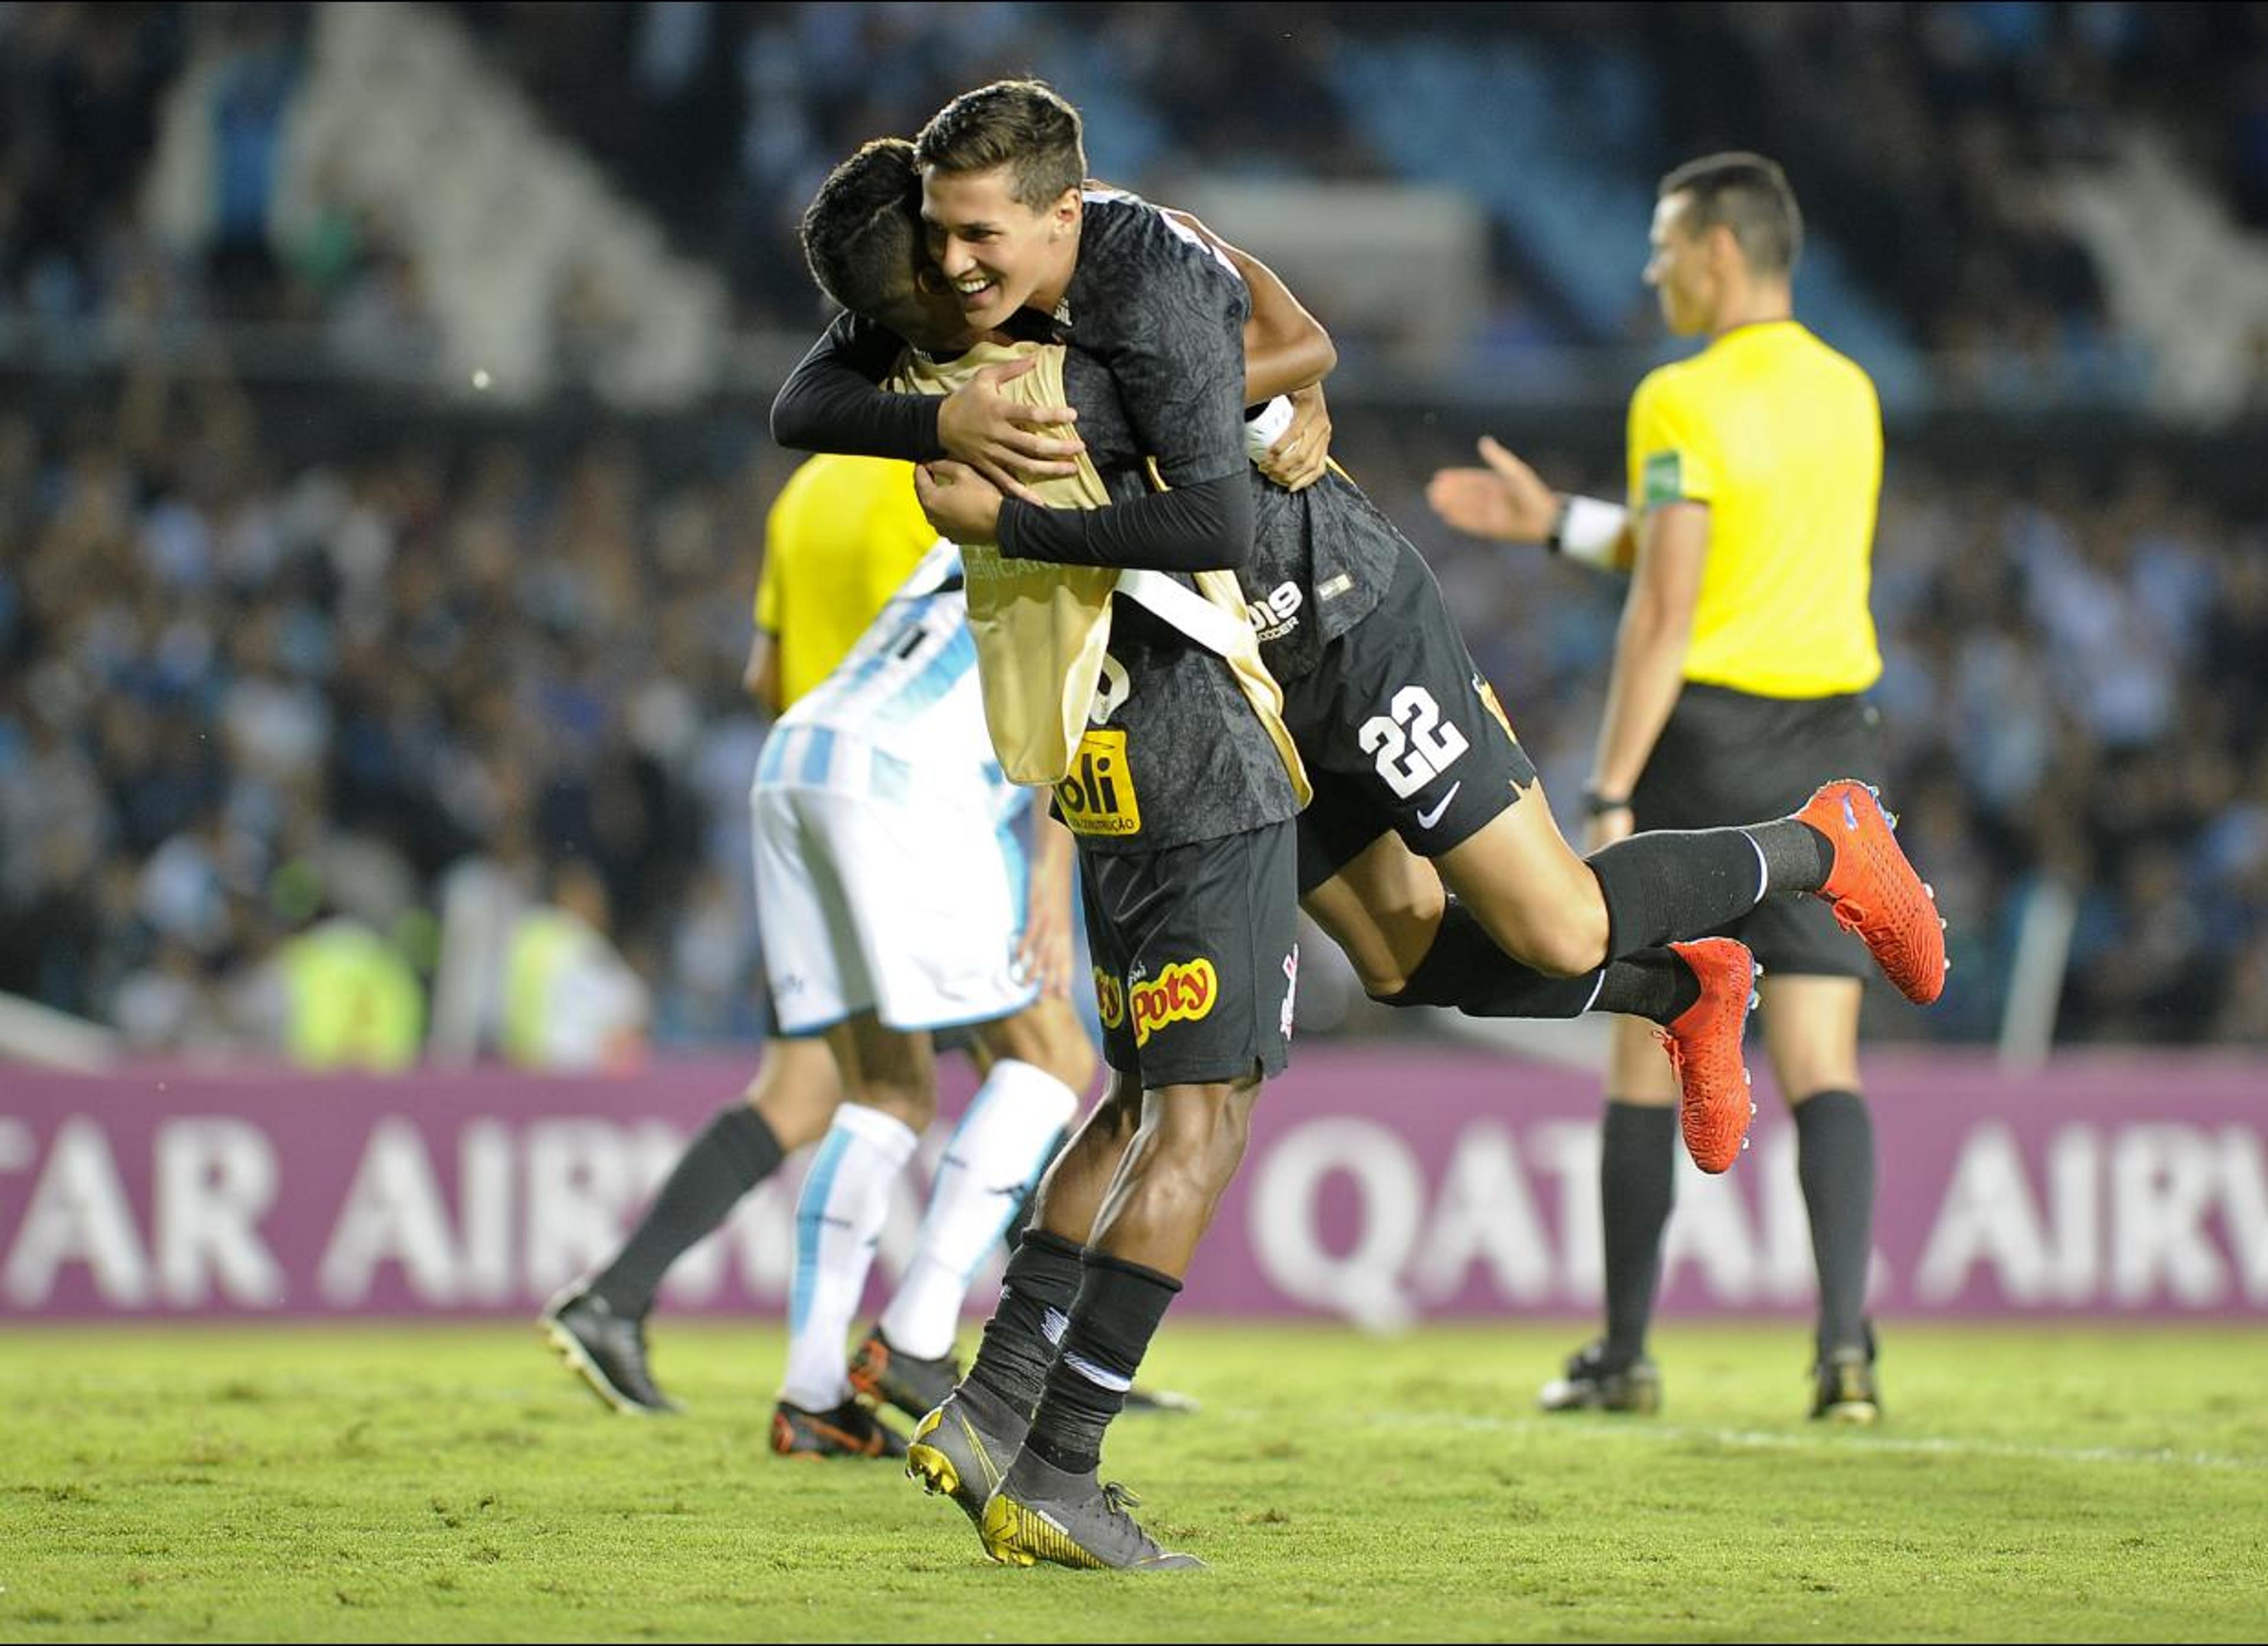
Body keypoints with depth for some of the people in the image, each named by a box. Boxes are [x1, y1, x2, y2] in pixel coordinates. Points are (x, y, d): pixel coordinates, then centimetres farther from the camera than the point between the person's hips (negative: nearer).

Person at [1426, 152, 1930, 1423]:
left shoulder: (1685, 402, -10)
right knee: (1821, 1059, 2)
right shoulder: (1850, 396, 11)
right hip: (1832, 744, 5)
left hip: (1705, 743, -5)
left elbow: (1666, 614, -16)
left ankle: (1626, 1354, 9)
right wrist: (1557, 524, 25)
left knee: (1648, 1057, 5)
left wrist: (1610, 793, -14)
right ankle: (1847, 1343, -12)